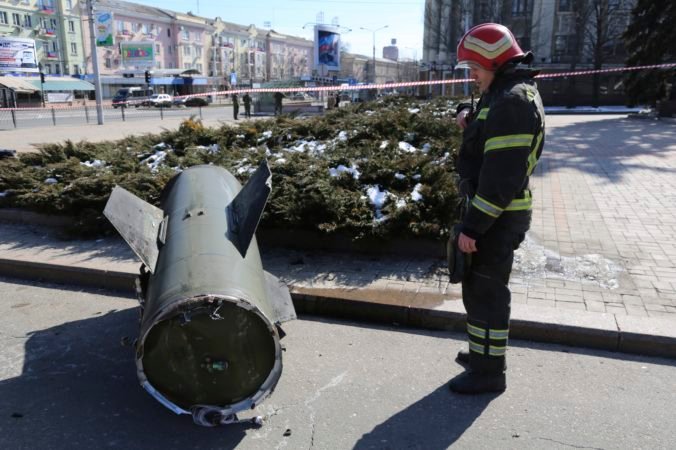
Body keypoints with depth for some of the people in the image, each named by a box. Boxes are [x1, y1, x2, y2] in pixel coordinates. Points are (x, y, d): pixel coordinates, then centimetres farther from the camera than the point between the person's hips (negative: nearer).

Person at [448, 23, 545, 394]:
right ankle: (483, 352, 36)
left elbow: (501, 175, -26)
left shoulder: (512, 101, -20)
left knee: (485, 291, 0)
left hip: (497, 217, -10)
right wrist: (468, 116, 2)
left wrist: (473, 226, -24)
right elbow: (487, 137, 21)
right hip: (495, 213, 10)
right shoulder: (508, 93, 14)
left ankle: (488, 371, 14)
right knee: (479, 287, 20)